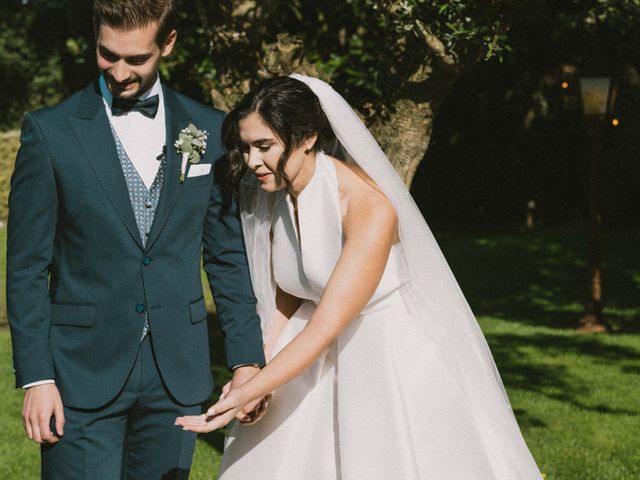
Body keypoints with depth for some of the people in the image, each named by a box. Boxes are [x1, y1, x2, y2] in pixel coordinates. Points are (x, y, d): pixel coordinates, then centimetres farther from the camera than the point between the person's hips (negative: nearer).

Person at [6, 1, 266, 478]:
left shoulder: (209, 131, 5)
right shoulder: (50, 131, -3)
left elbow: (228, 256, 9)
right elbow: (27, 267, -3)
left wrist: (247, 359, 5)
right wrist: (35, 377, -8)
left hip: (177, 374, 3)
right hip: (84, 373, -2)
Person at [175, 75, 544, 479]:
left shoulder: (370, 209, -27)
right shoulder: (269, 197, -6)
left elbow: (326, 326, -29)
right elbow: (285, 300, 3)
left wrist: (247, 394, -34)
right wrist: (256, 377, -11)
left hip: (396, 360, -6)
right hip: (320, 363, 6)